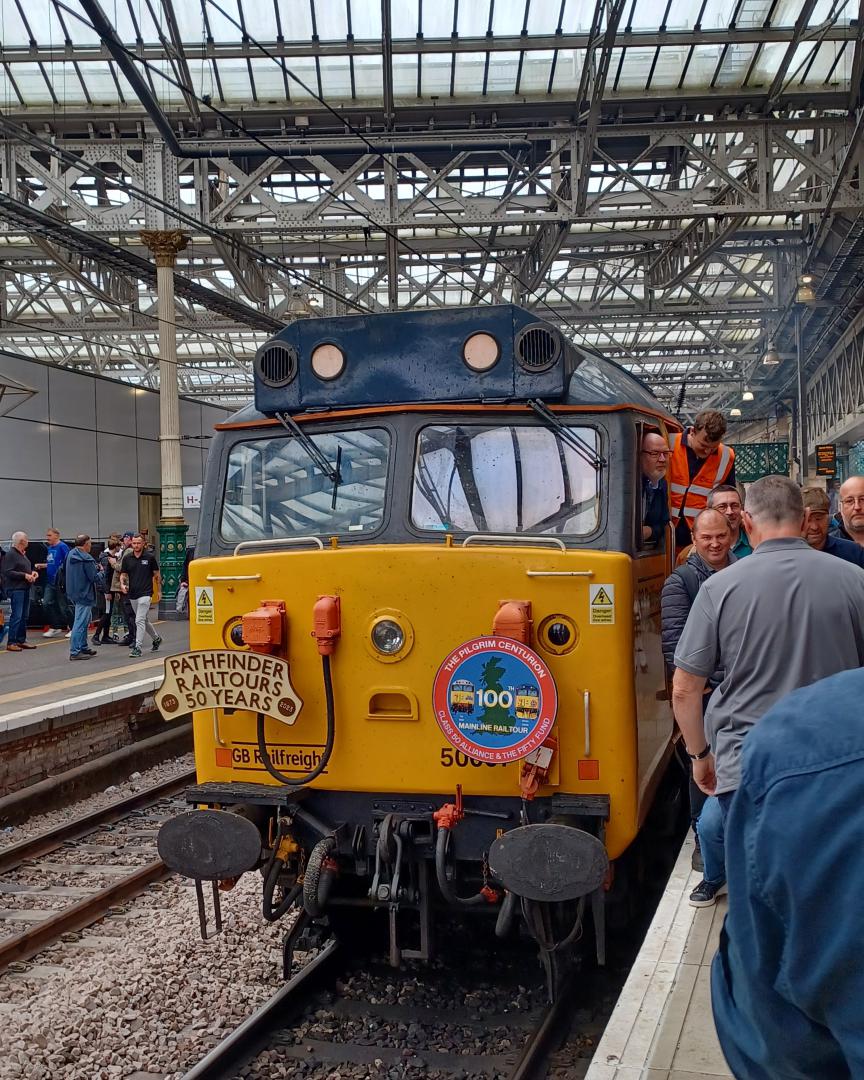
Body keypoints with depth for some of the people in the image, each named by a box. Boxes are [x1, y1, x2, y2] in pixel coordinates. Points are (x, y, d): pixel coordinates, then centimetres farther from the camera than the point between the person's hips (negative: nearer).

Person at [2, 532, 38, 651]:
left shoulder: (22, 554, 16)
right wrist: (24, 575, -21)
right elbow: (7, 572, -18)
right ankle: (11, 643, -7)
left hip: (25, 588, 9)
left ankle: (21, 640, 21)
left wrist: (32, 572, 7)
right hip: (15, 589, -9)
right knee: (16, 616, -10)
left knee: (24, 616, 12)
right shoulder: (10, 554, -12)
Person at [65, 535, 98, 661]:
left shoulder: (71, 555, 8)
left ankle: (83, 647, 27)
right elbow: (94, 577, -19)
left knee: (86, 619, 21)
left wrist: (95, 568, 14)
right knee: (80, 623, -5)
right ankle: (75, 652, -3)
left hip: (74, 593, 10)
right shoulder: (86, 559, -20)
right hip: (84, 594, -9)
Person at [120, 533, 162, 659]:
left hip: (145, 593, -5)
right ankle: (156, 638, 38)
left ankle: (138, 647, -12)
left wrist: (158, 591, 5)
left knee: (139, 620, -14)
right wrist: (122, 585, -12)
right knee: (144, 620, 17)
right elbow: (123, 574, 9)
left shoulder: (150, 557, -4)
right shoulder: (127, 558, 4)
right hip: (132, 594, 5)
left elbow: (156, 574, 4)